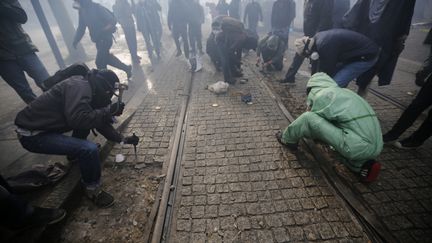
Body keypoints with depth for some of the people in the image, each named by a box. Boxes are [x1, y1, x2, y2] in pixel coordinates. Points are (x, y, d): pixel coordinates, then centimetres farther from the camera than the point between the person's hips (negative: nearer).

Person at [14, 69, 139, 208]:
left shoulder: (87, 88, 7)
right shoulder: (80, 86, -22)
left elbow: (100, 122, 11)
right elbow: (78, 119, -38)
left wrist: (122, 139, 9)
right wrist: (109, 111, -26)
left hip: (45, 125, 10)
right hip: (33, 134, -10)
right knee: (89, 149, -25)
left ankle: (74, 154, 29)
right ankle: (92, 190, -3)